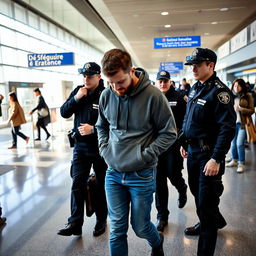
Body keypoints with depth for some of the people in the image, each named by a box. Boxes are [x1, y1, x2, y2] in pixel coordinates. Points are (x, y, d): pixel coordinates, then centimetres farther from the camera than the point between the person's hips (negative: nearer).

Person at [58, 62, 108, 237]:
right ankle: (75, 223, 12)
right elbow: (64, 113, 1)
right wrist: (76, 98, -13)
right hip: (81, 146, 4)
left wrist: (93, 129, -25)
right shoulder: (78, 91, 3)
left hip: (101, 147, -4)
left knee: (101, 185, 12)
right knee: (77, 184, 1)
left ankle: (101, 221, 29)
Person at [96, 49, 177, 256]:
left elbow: (169, 133, -7)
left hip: (142, 175, -3)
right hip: (113, 173, 3)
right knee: (117, 229, 11)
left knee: (140, 227, 14)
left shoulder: (153, 95, -14)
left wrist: (145, 156, -14)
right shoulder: (106, 95, -1)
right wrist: (105, 150, 2)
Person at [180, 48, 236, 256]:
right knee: (196, 190, 22)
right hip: (193, 150, 9)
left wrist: (216, 159, -25)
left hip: (208, 153, -8)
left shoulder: (219, 91, -17)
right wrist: (184, 143, 18)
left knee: (206, 201, 0)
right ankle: (215, 221, 49)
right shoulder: (195, 88, 10)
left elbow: (228, 128, -22)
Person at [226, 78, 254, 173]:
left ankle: (241, 164, 3)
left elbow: (252, 110, -2)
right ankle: (234, 160, 27)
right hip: (233, 122, 4)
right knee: (233, 143, 12)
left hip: (242, 123, -4)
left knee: (239, 143, -9)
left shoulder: (248, 96, -1)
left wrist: (240, 108, -16)